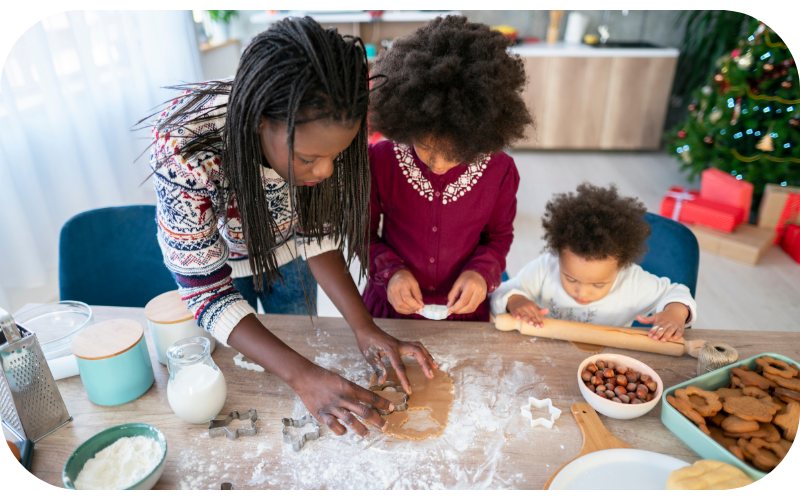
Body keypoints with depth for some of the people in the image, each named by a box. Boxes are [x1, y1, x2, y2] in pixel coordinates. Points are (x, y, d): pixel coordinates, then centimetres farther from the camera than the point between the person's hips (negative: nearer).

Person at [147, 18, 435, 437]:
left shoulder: (318, 137, -32)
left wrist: (364, 328, -29)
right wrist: (303, 377, -43)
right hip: (205, 258, -2)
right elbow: (207, 290, -35)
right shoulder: (183, 150, -43)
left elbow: (317, 233, -18)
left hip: (284, 252, 3)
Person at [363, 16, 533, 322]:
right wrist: (390, 271, -21)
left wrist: (482, 272, -18)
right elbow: (365, 231, -5)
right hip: (392, 306, 0)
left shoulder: (500, 170, -15)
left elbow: (499, 235, 1)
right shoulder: (380, 161, -17)